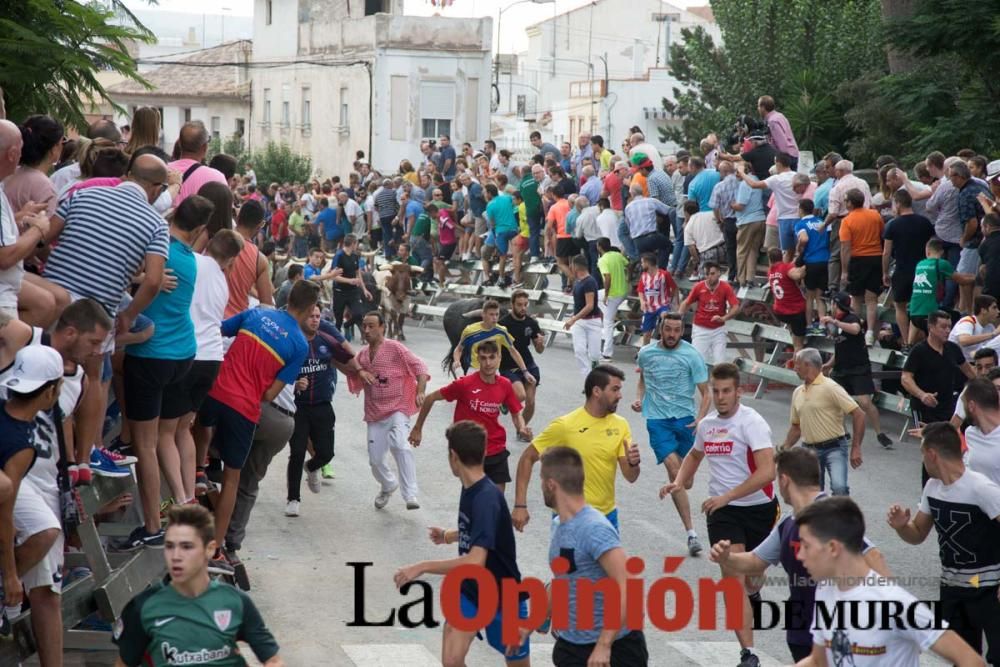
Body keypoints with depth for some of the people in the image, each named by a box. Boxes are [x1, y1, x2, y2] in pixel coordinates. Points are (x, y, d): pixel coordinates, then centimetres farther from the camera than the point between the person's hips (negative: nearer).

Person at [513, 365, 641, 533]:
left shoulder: (620, 425, 0)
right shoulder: (564, 426, -13)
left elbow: (631, 477, 1)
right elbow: (527, 458, -7)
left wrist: (633, 463, -23)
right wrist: (520, 505, -13)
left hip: (608, 515, 5)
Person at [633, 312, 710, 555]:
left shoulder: (691, 355, -3)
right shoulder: (646, 353, 4)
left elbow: (705, 393, -3)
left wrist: (700, 419, -18)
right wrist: (639, 398, 7)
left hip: (685, 418, 0)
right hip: (657, 419, 0)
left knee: (681, 474, 9)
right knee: (674, 469, -15)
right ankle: (691, 532, -18)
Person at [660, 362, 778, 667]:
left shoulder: (751, 422, -15)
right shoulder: (707, 423, 4)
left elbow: (767, 471, -26)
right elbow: (695, 455, 27)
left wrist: (726, 496, -29)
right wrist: (679, 481, 9)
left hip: (758, 508, -3)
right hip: (723, 511, 3)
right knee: (733, 576, -13)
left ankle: (753, 594, 56)